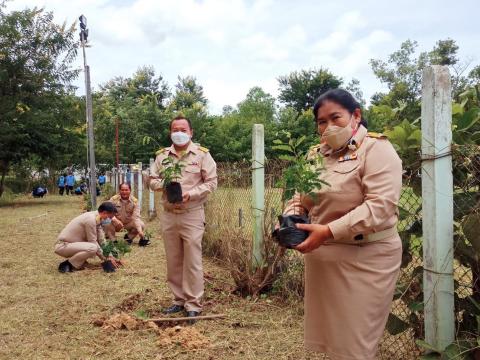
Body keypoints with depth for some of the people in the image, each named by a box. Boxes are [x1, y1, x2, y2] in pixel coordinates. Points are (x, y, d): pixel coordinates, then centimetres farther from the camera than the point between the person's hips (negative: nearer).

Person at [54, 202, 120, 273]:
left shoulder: (97, 218, 4)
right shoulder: (90, 219, -23)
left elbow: (101, 240, 8)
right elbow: (93, 243, -19)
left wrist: (109, 256, 2)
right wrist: (106, 258, -11)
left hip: (72, 243, 10)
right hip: (63, 246, -10)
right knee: (92, 248, -31)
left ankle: (77, 261, 8)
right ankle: (67, 264, -13)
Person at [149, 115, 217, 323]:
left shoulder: (202, 154, -2)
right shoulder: (162, 155, 9)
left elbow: (211, 182, -4)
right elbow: (152, 181, 11)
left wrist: (191, 194, -17)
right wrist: (164, 183, -11)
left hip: (192, 215, -4)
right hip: (168, 215, 4)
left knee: (192, 261, -3)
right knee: (173, 261, 10)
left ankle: (193, 305, 4)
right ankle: (179, 300, 22)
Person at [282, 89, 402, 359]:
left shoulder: (376, 148, -11)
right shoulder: (316, 154, 11)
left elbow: (381, 205, -22)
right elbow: (301, 197, 15)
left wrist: (329, 231, -28)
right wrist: (289, 221, -8)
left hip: (364, 260, -7)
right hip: (322, 259, 7)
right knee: (329, 337, 16)